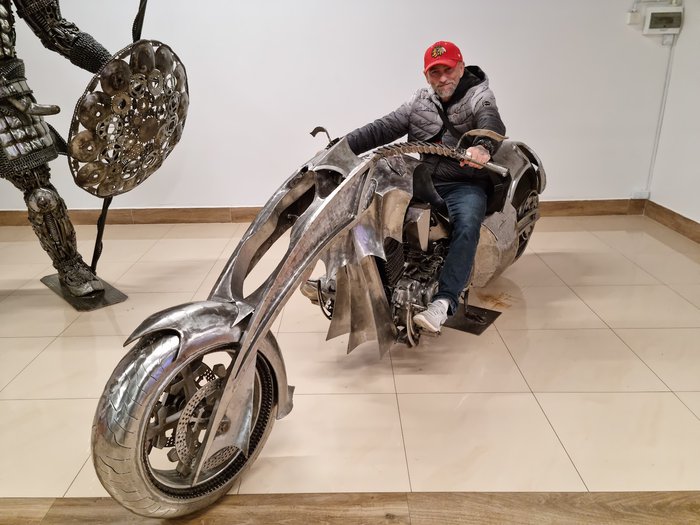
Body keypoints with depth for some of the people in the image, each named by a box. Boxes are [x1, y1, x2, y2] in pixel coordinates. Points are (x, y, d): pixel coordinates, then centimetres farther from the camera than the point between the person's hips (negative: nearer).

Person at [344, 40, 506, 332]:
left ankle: (443, 301, -40)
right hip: (422, 182, 4)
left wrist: (483, 146, -47)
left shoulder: (479, 96, 1)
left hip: (465, 184, -4)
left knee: (466, 226, -34)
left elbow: (491, 123, -21)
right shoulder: (420, 101, 15)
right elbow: (385, 128, 8)